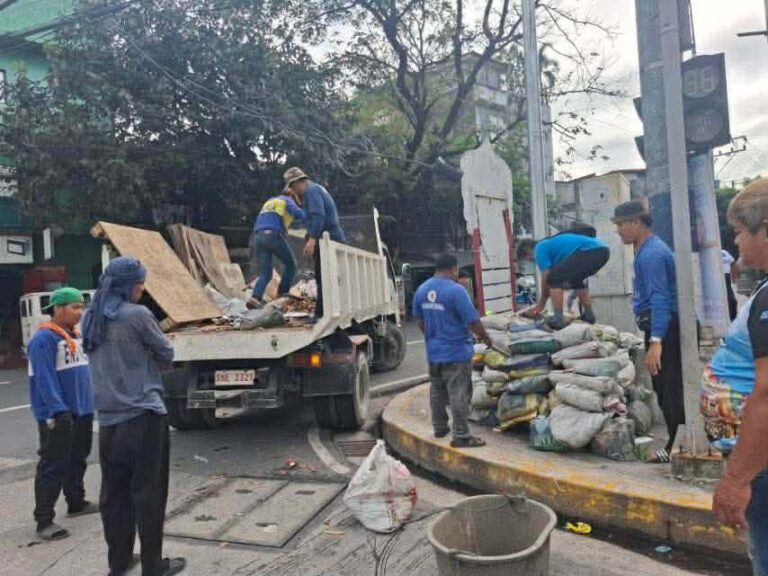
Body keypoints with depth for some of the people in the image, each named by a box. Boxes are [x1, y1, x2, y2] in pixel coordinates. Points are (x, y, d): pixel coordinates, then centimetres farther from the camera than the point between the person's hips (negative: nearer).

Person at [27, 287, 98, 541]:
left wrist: (93, 402, 17)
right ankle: (44, 520, 2)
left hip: (82, 412, 9)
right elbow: (45, 378, -22)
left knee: (78, 461, 19)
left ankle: (76, 503, 34)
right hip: (57, 415, -9)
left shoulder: (76, 336, 12)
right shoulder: (44, 338, -16)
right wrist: (58, 410, -26)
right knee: (53, 466, -4)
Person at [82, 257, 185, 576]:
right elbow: (166, 354, -2)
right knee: (148, 491, 2)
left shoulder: (90, 319, 8)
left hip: (108, 418, 7)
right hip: (143, 415, -6)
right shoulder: (137, 315, -13)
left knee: (114, 491, 14)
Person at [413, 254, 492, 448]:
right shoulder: (456, 290, -18)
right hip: (457, 352, -7)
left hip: (433, 352, 7)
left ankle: (439, 428, 30)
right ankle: (461, 436, 4)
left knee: (437, 392, 18)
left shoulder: (421, 290, 4)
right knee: (459, 395, -1)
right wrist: (485, 337, 0)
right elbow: (473, 321, -17)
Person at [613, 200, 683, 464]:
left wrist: (656, 341, -31)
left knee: (669, 390, -3)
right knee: (667, 389, 16)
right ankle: (677, 444, 25)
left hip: (663, 328, -11)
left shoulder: (651, 253, -17)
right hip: (663, 326, 11)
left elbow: (659, 298, -25)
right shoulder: (649, 249, 16)